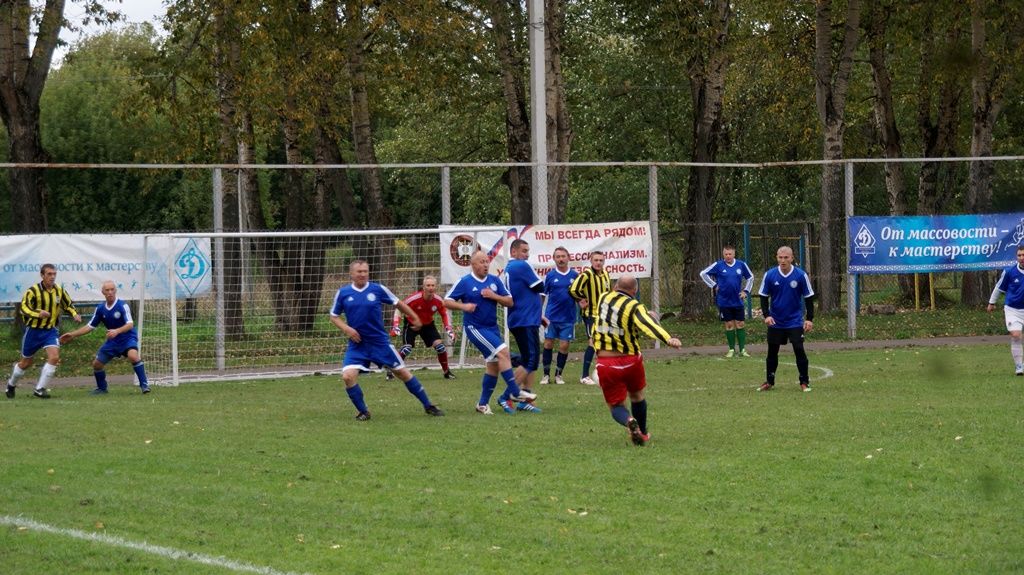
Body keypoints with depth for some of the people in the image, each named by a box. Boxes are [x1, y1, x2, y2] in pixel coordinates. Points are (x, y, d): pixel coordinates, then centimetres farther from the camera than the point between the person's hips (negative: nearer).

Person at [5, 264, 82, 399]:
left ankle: (39, 389, -8)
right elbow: (23, 308, -26)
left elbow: (68, 305, 14)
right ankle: (11, 384, 39)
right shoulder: (33, 291, -16)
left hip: (50, 330, 3)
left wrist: (75, 314, -6)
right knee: (26, 363, 10)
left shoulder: (60, 291, -2)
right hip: (33, 330, -3)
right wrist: (38, 313, -44)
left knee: (54, 357, -19)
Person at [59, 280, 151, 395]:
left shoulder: (122, 305, -17)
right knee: (96, 363, 5)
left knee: (133, 355, -35)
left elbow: (130, 324, -26)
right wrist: (72, 335, 4)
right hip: (112, 341, 6)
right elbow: (90, 326, 9)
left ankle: (144, 384, -23)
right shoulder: (100, 309, -1)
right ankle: (101, 388, 30)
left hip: (128, 338, -6)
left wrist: (117, 331, -43)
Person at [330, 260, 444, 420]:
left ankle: (428, 406, 18)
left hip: (380, 342, 0)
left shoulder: (378, 289, -5)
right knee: (348, 376, -19)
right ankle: (362, 411, 2)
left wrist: (414, 317, 11)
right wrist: (346, 328, -11)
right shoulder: (343, 293, -2)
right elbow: (334, 316, 7)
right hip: (357, 345, 0)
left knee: (403, 372, 5)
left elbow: (397, 303, 8)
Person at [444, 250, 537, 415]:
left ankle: (483, 403, 18)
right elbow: (447, 301, -3)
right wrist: (464, 306, -19)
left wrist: (494, 296, -11)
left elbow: (510, 302, 5)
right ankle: (514, 392, -16)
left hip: (492, 327, 6)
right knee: (503, 352, -20)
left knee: (494, 366, 7)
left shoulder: (495, 281, 7)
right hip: (475, 327, -6)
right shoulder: (464, 282, -5)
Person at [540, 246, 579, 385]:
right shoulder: (550, 276, 0)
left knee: (564, 346, 1)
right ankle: (546, 375, 11)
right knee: (548, 344, 1)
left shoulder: (575, 275, 3)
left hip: (568, 318, 1)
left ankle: (558, 375, 14)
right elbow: (542, 295, 5)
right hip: (551, 316, -1)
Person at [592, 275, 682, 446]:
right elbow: (648, 323, -31)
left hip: (605, 363, 1)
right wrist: (668, 339, -46)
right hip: (630, 360, -1)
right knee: (637, 396, 27)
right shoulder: (634, 307, -11)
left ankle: (629, 421, -24)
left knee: (616, 405, 8)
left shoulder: (603, 298, 3)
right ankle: (643, 433, 40)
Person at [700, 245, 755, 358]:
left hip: (738, 301, 1)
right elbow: (703, 273, 1)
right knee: (729, 325, 4)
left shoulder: (741, 265, -1)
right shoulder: (718, 265, -6)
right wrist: (714, 285, -2)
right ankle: (732, 349, 12)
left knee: (740, 324, 1)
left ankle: (742, 349, 7)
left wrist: (745, 291, 7)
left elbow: (750, 277, 15)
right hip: (724, 301, -1)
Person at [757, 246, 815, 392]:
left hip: (795, 321, -2)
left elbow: (809, 298, -2)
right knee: (772, 352, 7)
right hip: (775, 322, 2)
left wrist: (810, 319, -7)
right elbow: (763, 297, 1)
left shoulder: (801, 275, -9)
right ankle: (769, 382, 21)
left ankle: (804, 382, 3)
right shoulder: (769, 275, -7)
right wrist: (766, 315, -12)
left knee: (799, 350, -8)